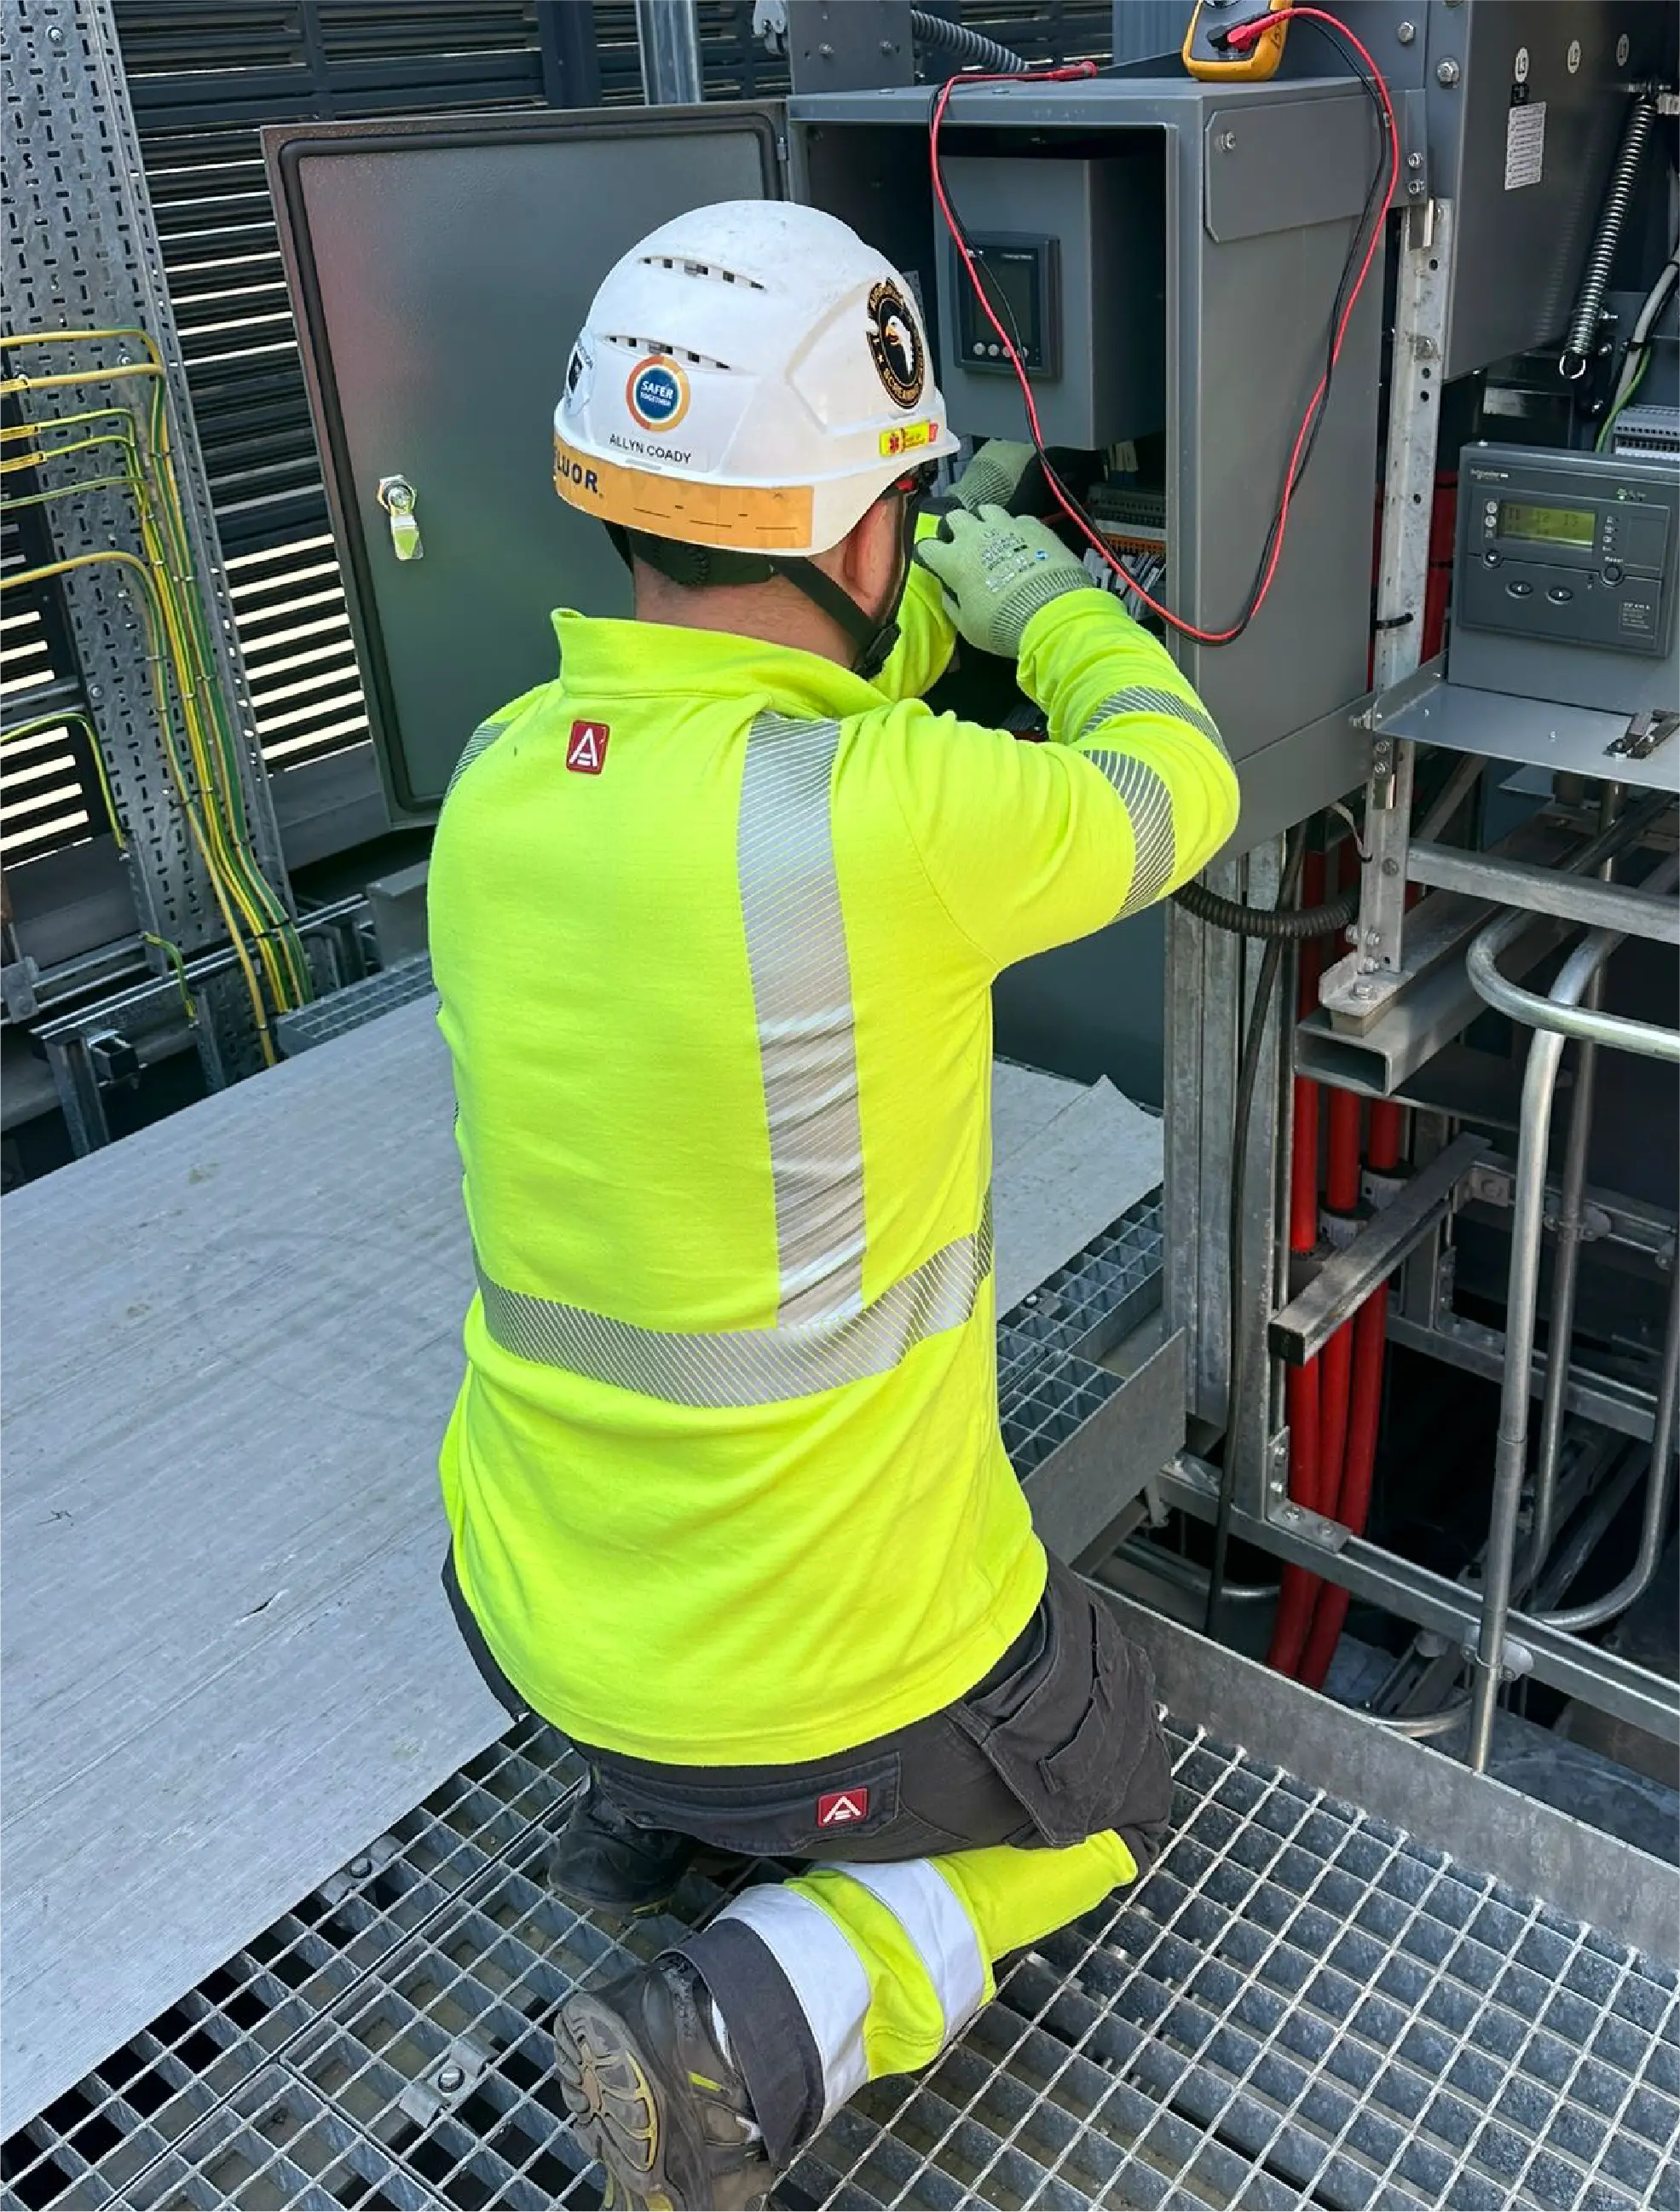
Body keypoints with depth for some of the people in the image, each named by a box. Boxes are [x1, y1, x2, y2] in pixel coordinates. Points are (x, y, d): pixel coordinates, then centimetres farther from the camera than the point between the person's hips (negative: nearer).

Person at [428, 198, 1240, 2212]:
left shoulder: (503, 778, -10)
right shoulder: (901, 814, -30)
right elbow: (1174, 790, -8)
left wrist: (928, 606, 15)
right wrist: (1055, 608, 9)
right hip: (835, 1683, -6)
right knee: (1098, 1798, 26)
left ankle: (639, 1806, 23)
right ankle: (752, 2029, 3)